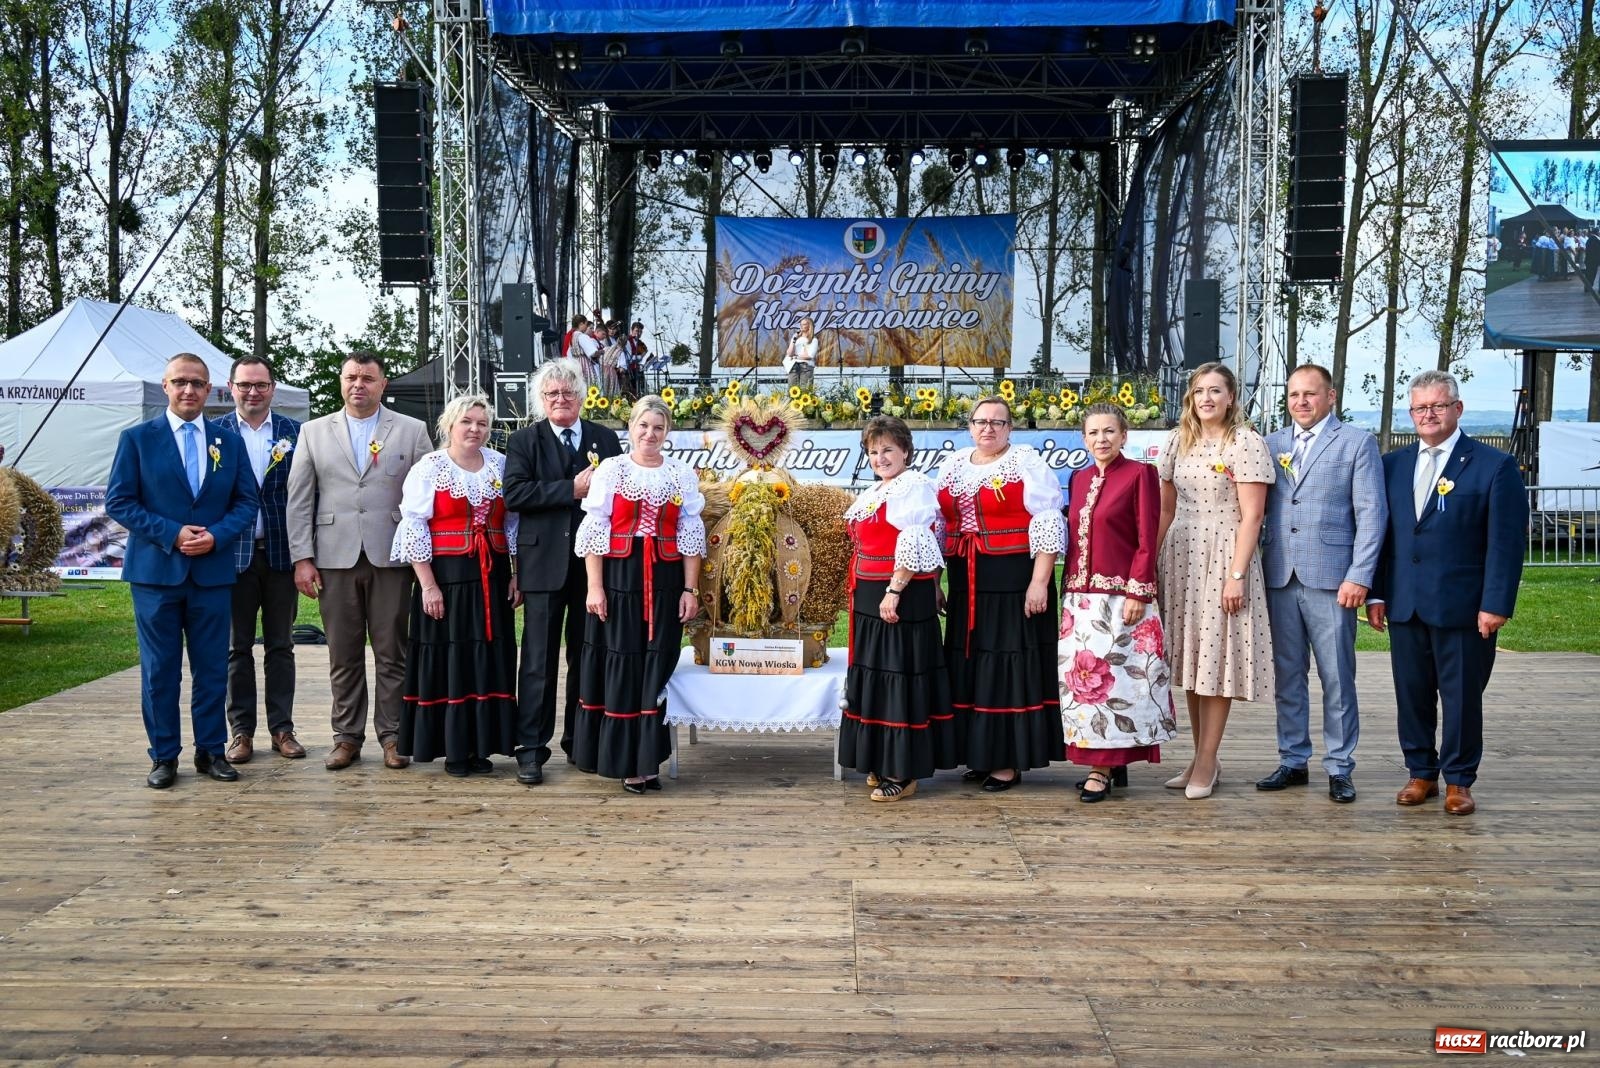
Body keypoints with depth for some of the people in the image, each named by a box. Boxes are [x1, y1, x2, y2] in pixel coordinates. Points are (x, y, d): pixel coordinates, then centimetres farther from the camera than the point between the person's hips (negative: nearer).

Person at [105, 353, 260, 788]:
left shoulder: (229, 441, 9)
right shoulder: (136, 438, 2)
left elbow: (247, 502, 7)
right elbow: (118, 501, -2)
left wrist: (216, 536, -11)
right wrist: (171, 534, -13)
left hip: (214, 571, 2)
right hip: (156, 570, -2)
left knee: (212, 668, 7)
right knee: (159, 670, 4)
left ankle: (211, 751, 17)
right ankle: (164, 756, 14)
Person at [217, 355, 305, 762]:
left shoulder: (294, 432, 4)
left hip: (281, 553, 1)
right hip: (233, 553, -1)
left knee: (280, 646, 9)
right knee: (238, 648, 8)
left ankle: (281, 728, 16)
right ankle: (241, 731, 16)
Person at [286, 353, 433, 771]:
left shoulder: (412, 431, 6)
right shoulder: (314, 432, 11)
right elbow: (299, 500, 7)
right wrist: (302, 558, 0)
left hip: (392, 558, -1)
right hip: (335, 559, 1)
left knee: (392, 653, 3)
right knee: (343, 655, 7)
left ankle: (392, 736, 12)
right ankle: (347, 737, 17)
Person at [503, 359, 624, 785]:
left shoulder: (606, 439, 10)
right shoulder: (524, 441, 3)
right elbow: (514, 494, -11)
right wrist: (573, 488, -16)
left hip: (594, 562, 3)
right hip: (545, 563, -2)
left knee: (587, 656, 11)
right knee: (539, 661, 0)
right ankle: (531, 749, 6)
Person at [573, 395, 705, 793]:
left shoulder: (683, 474, 7)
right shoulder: (610, 470, 1)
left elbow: (690, 536, 6)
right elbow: (594, 532, -2)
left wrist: (690, 589, 0)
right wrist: (594, 586, -8)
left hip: (665, 581, 2)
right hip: (618, 578, -2)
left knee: (656, 667, 3)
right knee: (619, 666, 1)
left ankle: (645, 760, 11)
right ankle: (618, 756, 12)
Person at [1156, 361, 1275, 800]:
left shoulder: (1246, 443, -7)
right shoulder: (1177, 441, 9)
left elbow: (1251, 516, -11)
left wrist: (1236, 575, -16)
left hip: (1224, 557, -6)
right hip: (1180, 557, 6)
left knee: (1216, 658, 0)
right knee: (1190, 660, 10)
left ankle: (1206, 763, 9)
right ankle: (1202, 758, 21)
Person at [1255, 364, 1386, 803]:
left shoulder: (1357, 442, 3)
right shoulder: (1271, 444, 13)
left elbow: (1372, 513, -3)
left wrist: (1359, 576, -11)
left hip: (1331, 579, -3)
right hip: (1279, 577, 4)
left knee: (1337, 678, 2)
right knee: (1287, 676, 9)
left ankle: (1339, 768, 12)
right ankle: (1293, 762, 20)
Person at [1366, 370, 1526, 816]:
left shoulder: (1494, 466, -3)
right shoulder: (1393, 465, 10)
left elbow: (1506, 541, -6)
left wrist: (1496, 604, -12)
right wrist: (1376, 594, 5)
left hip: (1462, 608, -4)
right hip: (1404, 607, 4)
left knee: (1462, 697, 6)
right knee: (1412, 695, 10)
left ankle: (1459, 780, 20)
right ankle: (1421, 774, 24)